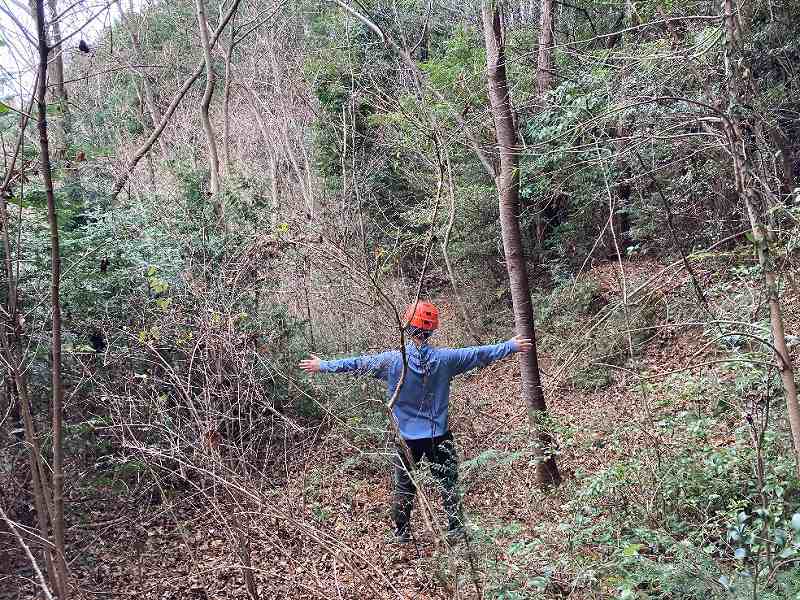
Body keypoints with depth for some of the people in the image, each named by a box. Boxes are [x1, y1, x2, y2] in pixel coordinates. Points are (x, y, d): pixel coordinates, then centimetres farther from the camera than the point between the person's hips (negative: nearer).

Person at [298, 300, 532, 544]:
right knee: (448, 484, 15)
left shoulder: (393, 360, -14)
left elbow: (358, 364, -6)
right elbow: (479, 354, -1)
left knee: (403, 486, 16)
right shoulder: (444, 358, -10)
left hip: (407, 436, 0)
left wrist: (322, 366, 5)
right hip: (440, 435, 1)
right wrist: (512, 346, 11)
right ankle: (456, 531, 22)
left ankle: (402, 534, 26)